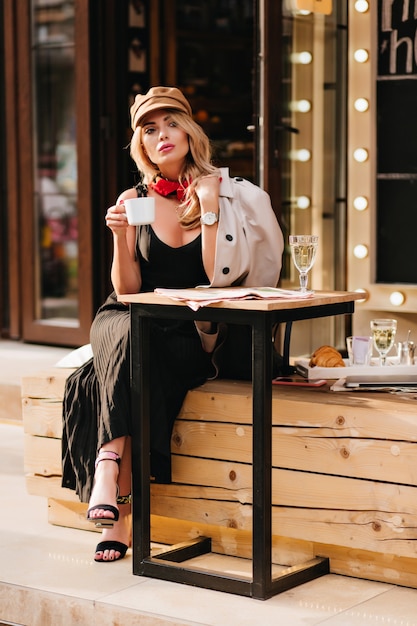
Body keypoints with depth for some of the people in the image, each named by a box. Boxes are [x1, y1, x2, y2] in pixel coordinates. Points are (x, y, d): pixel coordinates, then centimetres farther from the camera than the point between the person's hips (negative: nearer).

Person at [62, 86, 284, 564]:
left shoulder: (221, 192, 3)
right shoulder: (134, 200, 6)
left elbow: (219, 278, -7)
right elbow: (127, 291, 2)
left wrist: (209, 212, -14)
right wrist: (120, 237, -14)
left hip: (198, 335, -1)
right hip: (137, 323, 1)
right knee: (128, 334, -35)